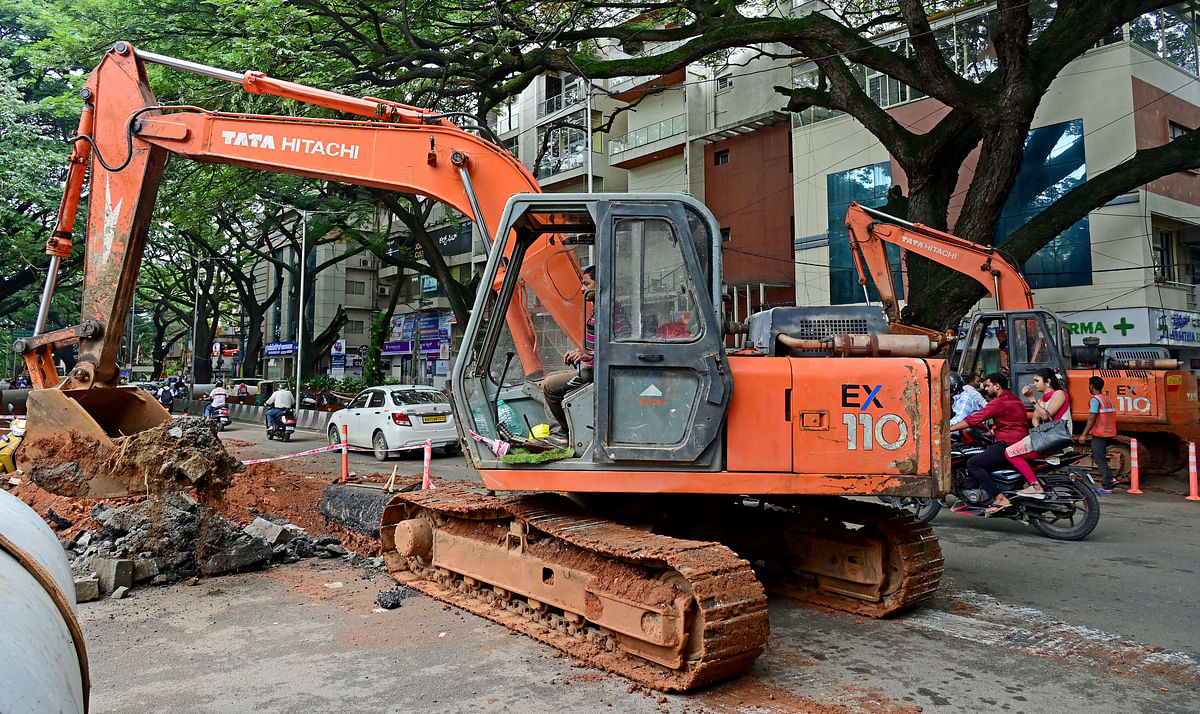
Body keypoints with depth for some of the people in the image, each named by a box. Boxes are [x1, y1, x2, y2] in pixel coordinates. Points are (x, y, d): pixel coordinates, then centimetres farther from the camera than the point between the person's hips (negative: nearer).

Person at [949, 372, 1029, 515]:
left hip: (1008, 445, -10)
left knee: (973, 463, -13)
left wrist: (948, 429, -9)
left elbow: (974, 419, -14)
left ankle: (999, 498, -20)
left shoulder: (999, 402, -11)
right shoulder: (1015, 400, 19)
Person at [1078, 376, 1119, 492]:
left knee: (1100, 460, -3)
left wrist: (1084, 435, -15)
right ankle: (1112, 479, 11)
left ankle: (1107, 487, -2)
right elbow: (1110, 418, 18)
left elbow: (1092, 418, -18)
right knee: (1097, 456, 19)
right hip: (1109, 434, 9)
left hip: (1099, 435, -9)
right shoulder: (1109, 399, 15)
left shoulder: (1095, 400, -12)